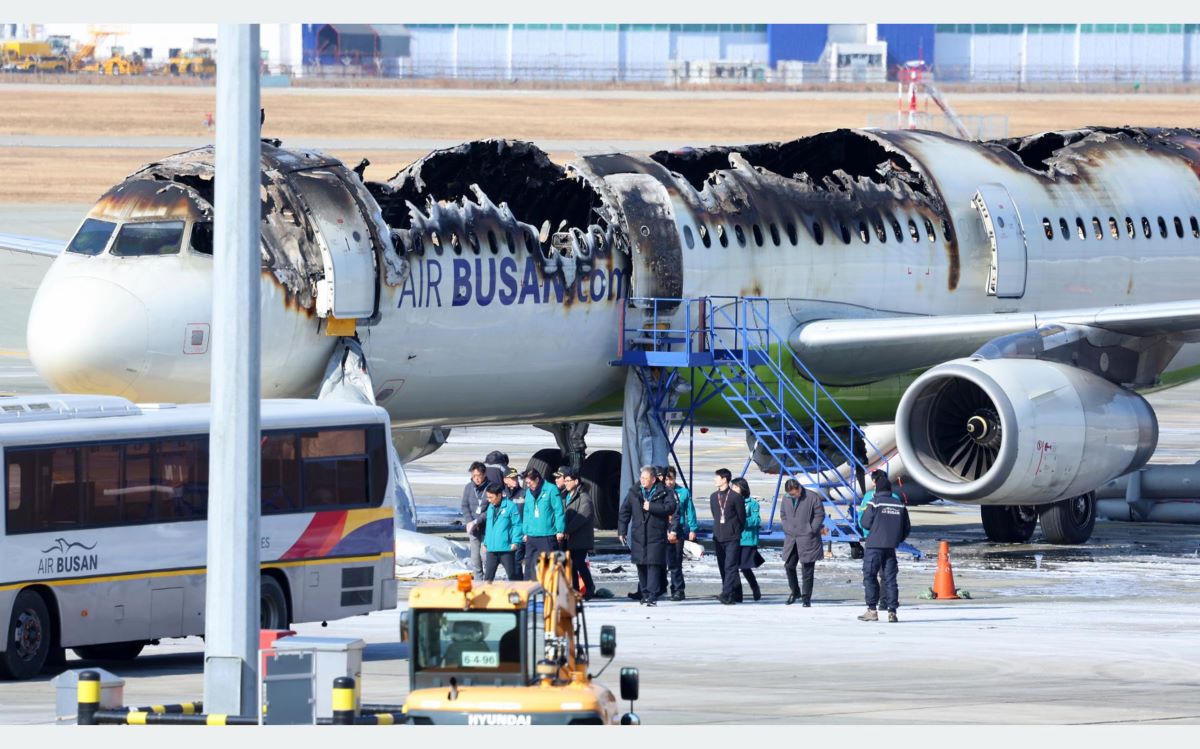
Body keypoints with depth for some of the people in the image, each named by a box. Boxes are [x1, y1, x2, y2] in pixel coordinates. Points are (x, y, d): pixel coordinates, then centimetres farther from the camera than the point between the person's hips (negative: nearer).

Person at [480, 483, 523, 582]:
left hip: (506, 548, -6)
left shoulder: (510, 506, -8)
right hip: (491, 549, 6)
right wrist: (485, 542, 20)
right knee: (488, 575, 4)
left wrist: (515, 542, -15)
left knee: (512, 575, 3)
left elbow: (517, 525, -9)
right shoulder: (490, 508, 14)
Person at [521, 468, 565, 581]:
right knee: (530, 564, 4)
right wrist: (526, 531, 13)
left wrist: (560, 530, -11)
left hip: (548, 536, -6)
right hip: (532, 537, 6)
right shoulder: (529, 492, 11)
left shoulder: (551, 490, -7)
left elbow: (559, 511, -8)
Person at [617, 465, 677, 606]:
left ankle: (653, 597, -14)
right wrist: (622, 530, 7)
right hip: (638, 536, 4)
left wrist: (651, 507, -16)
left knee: (654, 565, -11)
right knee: (641, 566, 8)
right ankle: (645, 594, 19)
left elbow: (671, 507, -13)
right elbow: (624, 511, 12)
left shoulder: (663, 493, -1)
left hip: (656, 536, -4)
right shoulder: (634, 493, 9)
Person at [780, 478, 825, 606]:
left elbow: (820, 515, -5)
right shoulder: (786, 500, 9)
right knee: (789, 566, 6)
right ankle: (795, 591, 26)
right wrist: (787, 529, 5)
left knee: (807, 569, -3)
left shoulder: (812, 497, -7)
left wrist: (811, 531, -10)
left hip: (807, 539, -5)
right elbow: (783, 516, 19)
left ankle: (806, 597, 3)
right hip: (791, 538, 5)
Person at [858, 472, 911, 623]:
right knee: (890, 578, 7)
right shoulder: (899, 505, 7)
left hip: (874, 545, -4)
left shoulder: (874, 503, -7)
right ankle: (892, 611, 2)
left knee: (870, 577, 3)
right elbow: (907, 528, 10)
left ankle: (872, 610, -3)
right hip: (891, 547, 4)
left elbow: (866, 523, -7)